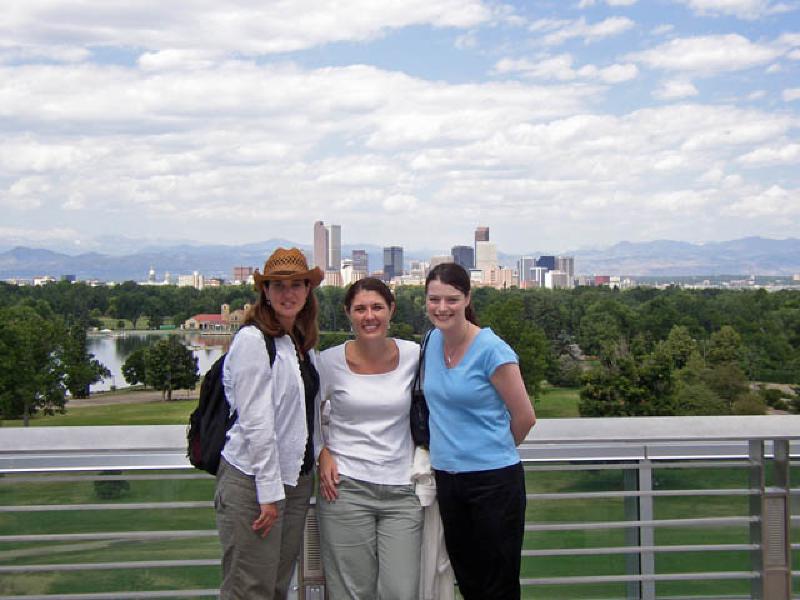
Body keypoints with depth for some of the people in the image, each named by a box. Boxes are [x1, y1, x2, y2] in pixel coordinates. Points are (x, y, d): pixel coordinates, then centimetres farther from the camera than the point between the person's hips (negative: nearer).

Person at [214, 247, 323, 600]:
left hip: (296, 477, 8)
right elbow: (256, 424, -17)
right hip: (254, 481, -8)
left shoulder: (303, 342, 12)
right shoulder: (252, 340, -13)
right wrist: (269, 493, -17)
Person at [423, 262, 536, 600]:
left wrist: (494, 450, 7)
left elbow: (524, 417, -8)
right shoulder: (434, 339, 4)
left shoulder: (491, 350, -15)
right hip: (447, 477, 6)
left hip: (493, 480, -6)